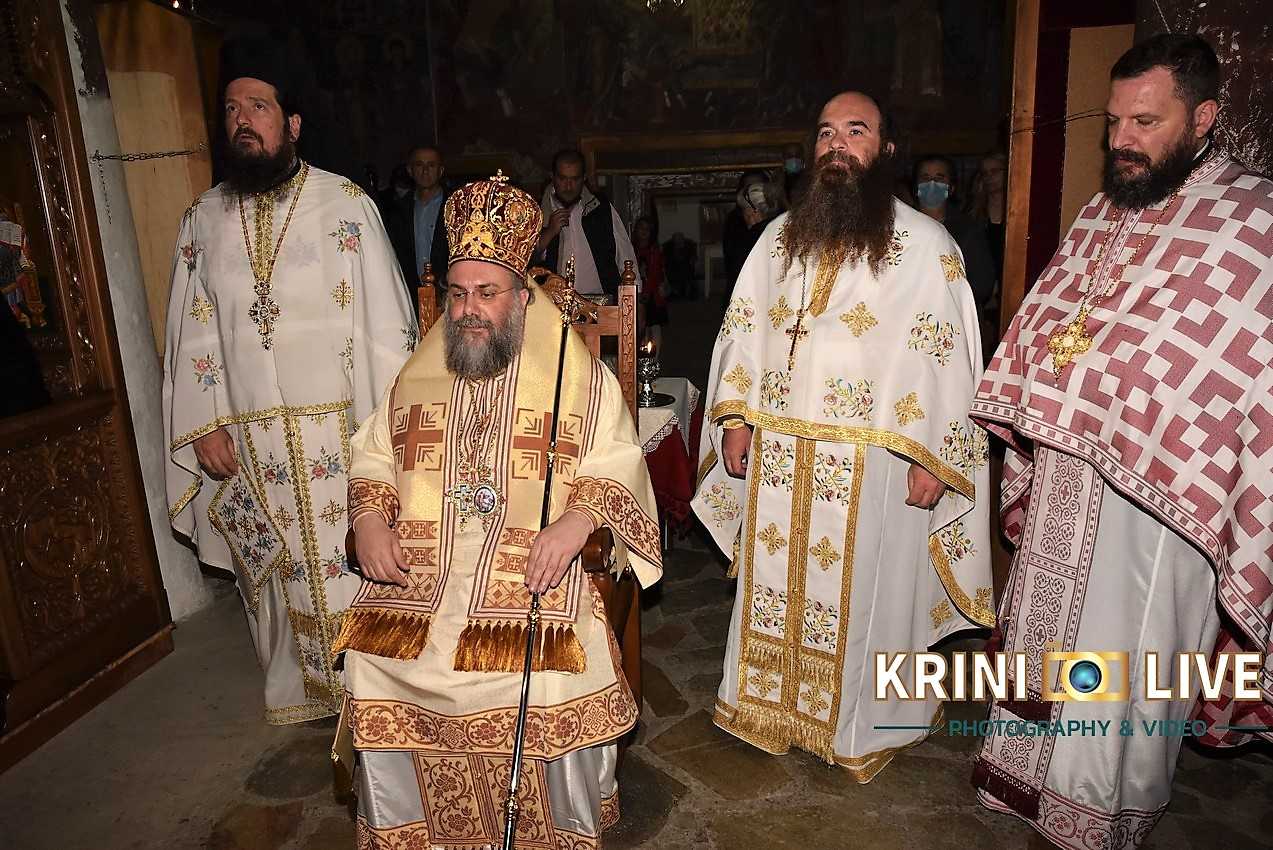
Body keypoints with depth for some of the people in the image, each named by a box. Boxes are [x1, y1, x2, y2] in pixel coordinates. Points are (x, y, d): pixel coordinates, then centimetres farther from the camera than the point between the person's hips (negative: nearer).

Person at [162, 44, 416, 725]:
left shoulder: (344, 203, -4)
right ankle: (303, 690, 34)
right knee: (277, 569, 14)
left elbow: (383, 316, -6)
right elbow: (192, 330, 11)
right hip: (246, 436, 4)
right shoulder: (204, 218, 8)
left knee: (349, 564, 3)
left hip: (338, 430, -4)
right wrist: (203, 425, 3)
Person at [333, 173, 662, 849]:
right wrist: (369, 520, 0)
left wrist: (575, 520, -21)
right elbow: (372, 456, 20)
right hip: (419, 572, 4)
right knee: (374, 664, -19)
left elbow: (617, 465, -1)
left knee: (553, 683, -26)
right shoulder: (417, 376, 17)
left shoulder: (581, 377, 5)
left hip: (532, 572, -3)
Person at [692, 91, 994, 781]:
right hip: (776, 453, 5)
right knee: (775, 583, 14)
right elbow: (744, 329, 12)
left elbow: (946, 356, -7)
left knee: (862, 593, 7)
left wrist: (932, 458, -12)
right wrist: (736, 418, 4)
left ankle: (862, 727, 28)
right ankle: (776, 708, 34)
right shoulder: (780, 236, 10)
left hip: (872, 460, -4)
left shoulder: (925, 244, -4)